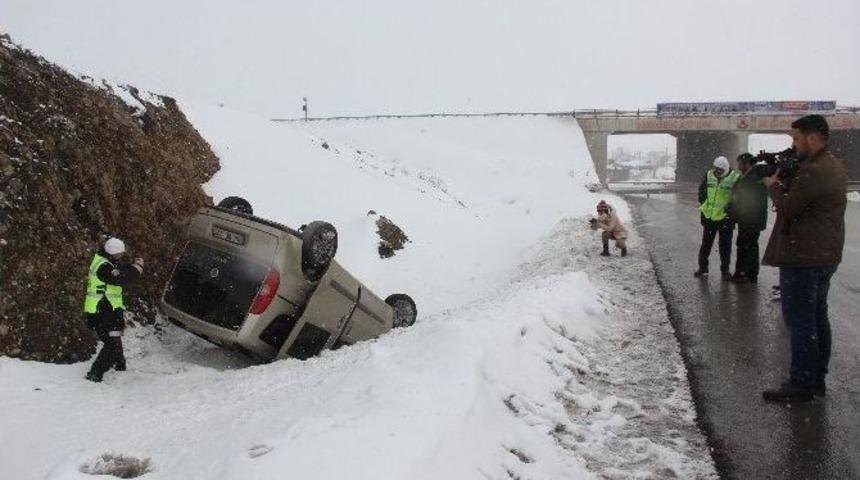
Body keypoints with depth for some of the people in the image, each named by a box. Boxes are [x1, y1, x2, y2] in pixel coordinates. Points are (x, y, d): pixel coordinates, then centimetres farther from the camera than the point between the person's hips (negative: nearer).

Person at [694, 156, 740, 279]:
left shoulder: (735, 178, -11)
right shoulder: (708, 175, 0)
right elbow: (702, 191, 14)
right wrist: (703, 205, 8)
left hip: (726, 218, -3)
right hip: (709, 216, 3)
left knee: (725, 245, 7)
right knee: (706, 243, 11)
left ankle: (725, 269, 20)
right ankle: (702, 267, 22)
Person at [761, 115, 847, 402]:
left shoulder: (812, 171, -21)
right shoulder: (835, 166, 13)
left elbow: (787, 208, -19)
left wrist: (773, 184, -3)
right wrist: (784, 180, 2)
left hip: (803, 257, -11)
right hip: (825, 256, 11)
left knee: (800, 321, -4)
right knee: (817, 317, 16)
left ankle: (800, 384, 3)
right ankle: (817, 379, 26)